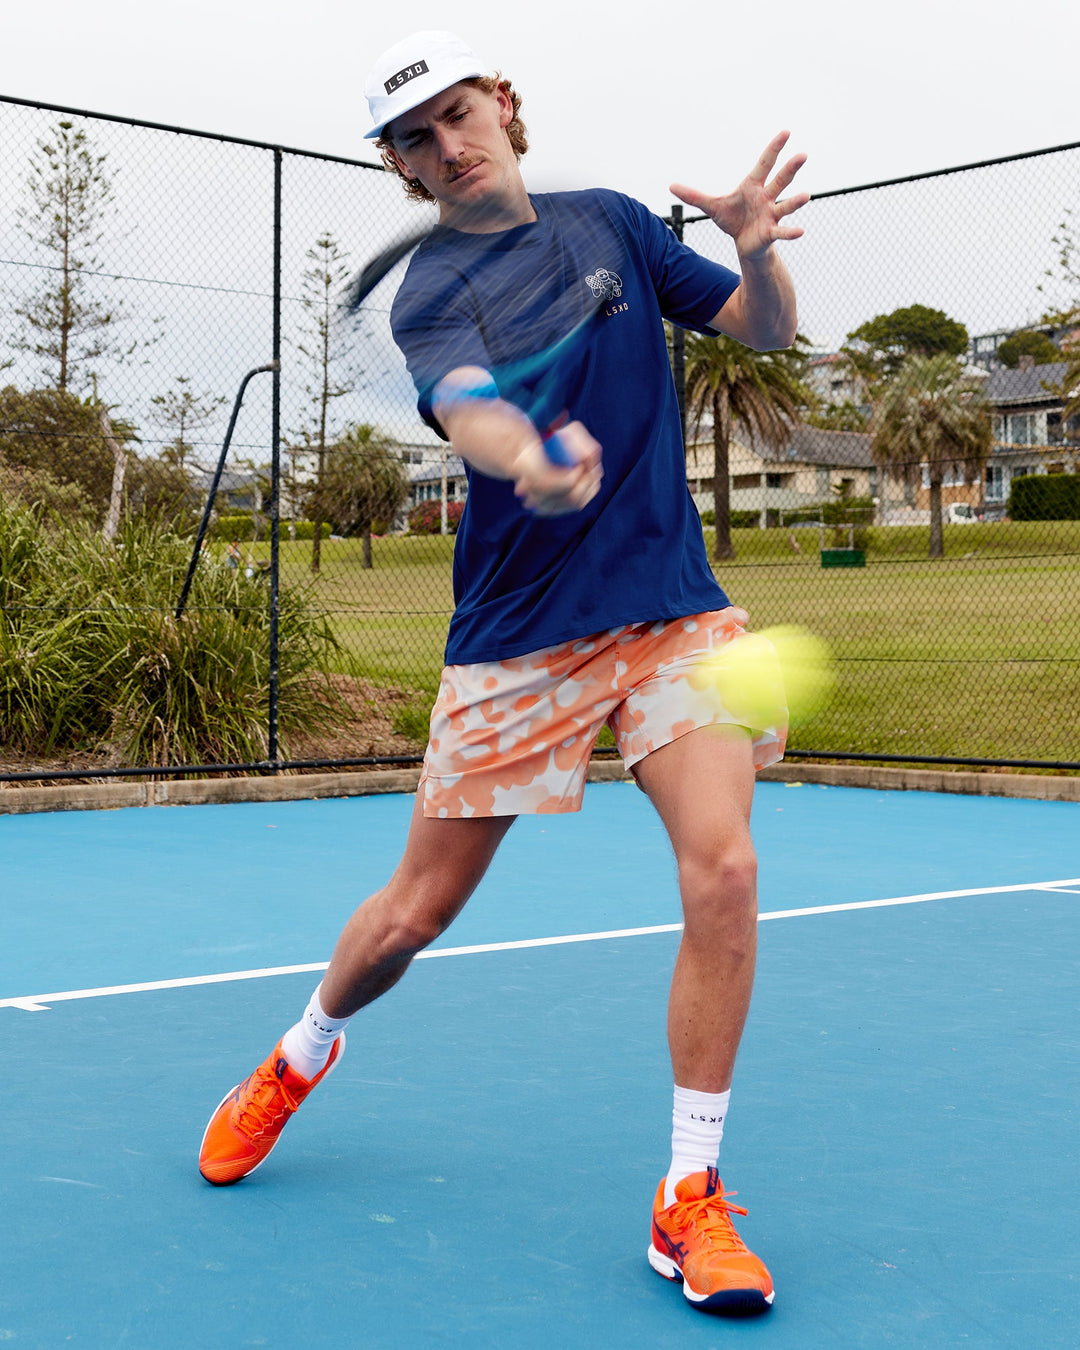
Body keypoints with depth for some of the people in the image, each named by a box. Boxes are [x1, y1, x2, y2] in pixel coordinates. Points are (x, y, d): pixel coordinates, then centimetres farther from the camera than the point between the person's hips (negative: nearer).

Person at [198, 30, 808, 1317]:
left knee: (723, 872, -18)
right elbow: (470, 412, -25)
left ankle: (692, 1198, -2)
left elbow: (766, 330, 12)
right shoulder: (428, 293, -4)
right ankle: (302, 1054, 40)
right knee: (414, 913, 6)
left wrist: (758, 248, -11)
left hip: (672, 606, 3)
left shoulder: (611, 223, 9)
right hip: (517, 632, -2)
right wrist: (531, 464, -49)